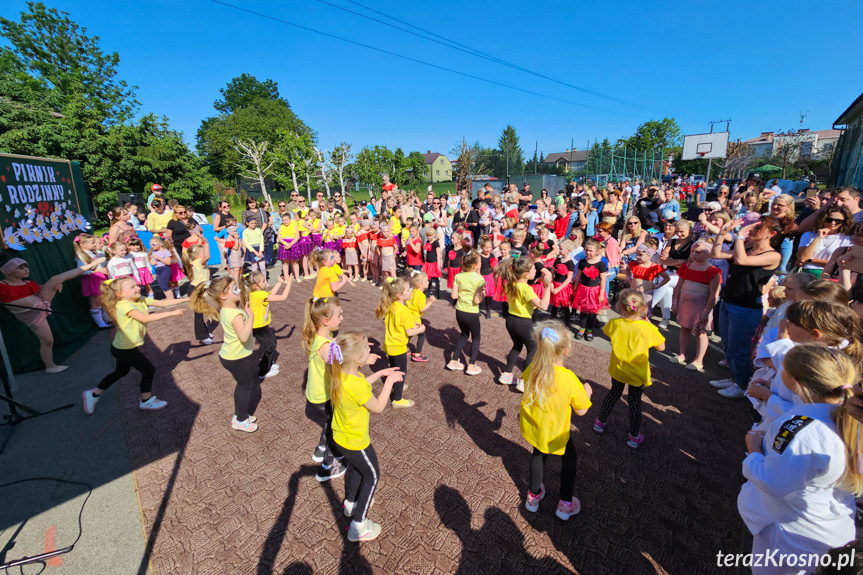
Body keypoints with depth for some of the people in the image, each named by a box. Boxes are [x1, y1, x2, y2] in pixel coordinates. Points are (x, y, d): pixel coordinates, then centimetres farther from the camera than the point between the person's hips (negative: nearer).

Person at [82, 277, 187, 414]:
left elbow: (162, 303, -7)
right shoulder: (123, 305, -28)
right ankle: (146, 401, 19)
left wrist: (186, 299, -16)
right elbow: (145, 318, -41)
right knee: (149, 370, 1)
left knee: (121, 372, 27)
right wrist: (171, 313, -43)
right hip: (125, 349, -9)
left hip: (124, 347, 9)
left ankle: (93, 394, 44)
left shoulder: (141, 300, -4)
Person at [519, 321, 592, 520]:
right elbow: (581, 410, -15)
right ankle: (565, 505, 38)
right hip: (554, 434, -4)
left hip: (531, 426, 4)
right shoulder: (569, 379, -30)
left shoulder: (532, 369, -19)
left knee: (538, 455, 30)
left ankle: (533, 496, 47)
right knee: (570, 459, 25)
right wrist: (586, 392, 1)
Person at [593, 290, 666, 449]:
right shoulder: (648, 328, -21)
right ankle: (634, 436, 28)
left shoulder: (614, 324, -17)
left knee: (614, 393, 24)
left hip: (617, 369, 2)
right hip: (638, 374, -2)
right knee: (635, 401, 14)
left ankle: (601, 422, 39)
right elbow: (661, 347, -6)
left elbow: (606, 331, 7)